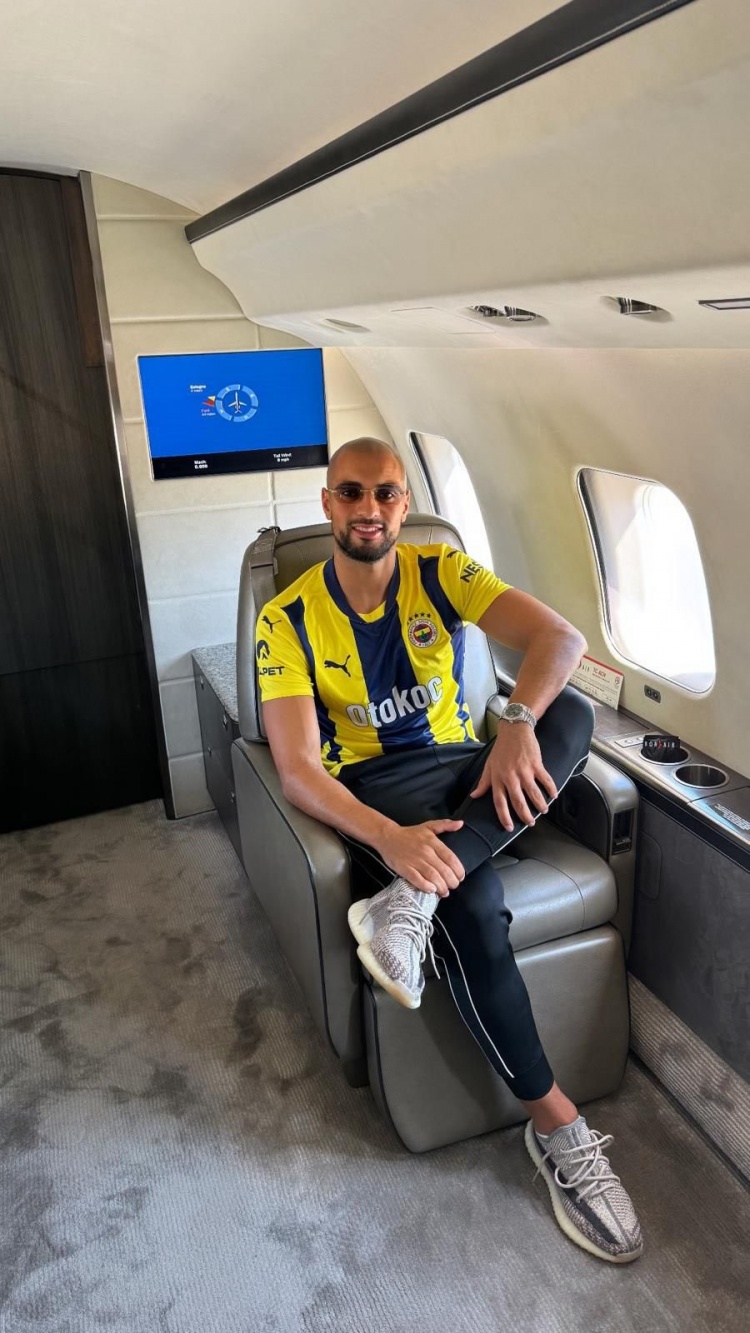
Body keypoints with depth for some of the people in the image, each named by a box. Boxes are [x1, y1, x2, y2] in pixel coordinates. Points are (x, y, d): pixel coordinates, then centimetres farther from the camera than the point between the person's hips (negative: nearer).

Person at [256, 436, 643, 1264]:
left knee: (572, 712, -27)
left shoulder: (441, 573, -2)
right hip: (373, 789, -3)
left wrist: (519, 724, -36)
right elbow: (296, 766, -18)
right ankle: (555, 1124, -15)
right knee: (473, 905, -32)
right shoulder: (288, 620, -8)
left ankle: (410, 900, -37)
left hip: (461, 767, 4)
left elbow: (560, 636, -14)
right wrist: (390, 837, -36)